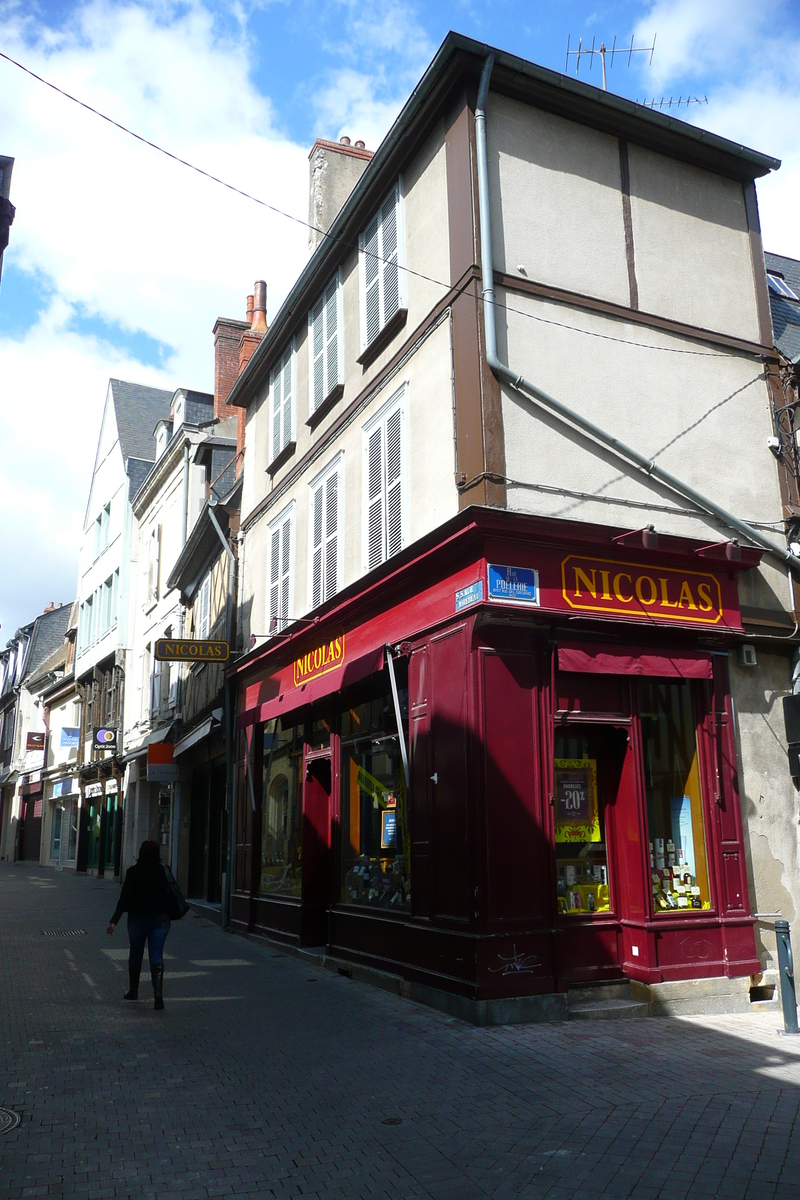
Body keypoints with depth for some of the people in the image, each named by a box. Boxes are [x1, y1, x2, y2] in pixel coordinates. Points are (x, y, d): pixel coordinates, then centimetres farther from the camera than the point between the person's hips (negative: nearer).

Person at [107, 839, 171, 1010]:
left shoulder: (133, 872, -7)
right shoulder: (163, 872, -3)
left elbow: (125, 898, -10)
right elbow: (170, 895, 1)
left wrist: (114, 920, -9)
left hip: (137, 918, 0)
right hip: (160, 919, 0)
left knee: (135, 954, 19)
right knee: (156, 955, -3)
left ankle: (133, 991, 32)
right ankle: (158, 994, -19)